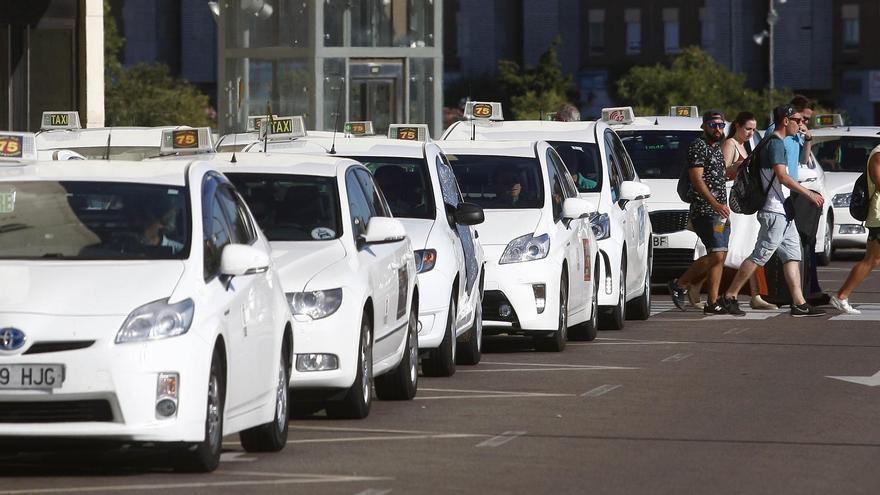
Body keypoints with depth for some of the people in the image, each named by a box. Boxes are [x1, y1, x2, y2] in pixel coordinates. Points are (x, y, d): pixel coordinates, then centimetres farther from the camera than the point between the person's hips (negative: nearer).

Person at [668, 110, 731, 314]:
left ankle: (713, 302, 5)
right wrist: (715, 204, -28)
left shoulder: (717, 148, 20)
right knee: (716, 255, -17)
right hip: (704, 211, -9)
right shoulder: (698, 146, -8)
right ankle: (679, 285, -5)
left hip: (720, 211, 9)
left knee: (719, 258, 4)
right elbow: (696, 179, -18)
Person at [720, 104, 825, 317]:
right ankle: (730, 296, -4)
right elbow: (782, 176, -21)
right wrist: (809, 194, -19)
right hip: (775, 212, -10)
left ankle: (799, 303, 3)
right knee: (759, 256, -8)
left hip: (783, 213, 10)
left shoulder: (776, 143, 19)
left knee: (792, 256, 6)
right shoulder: (775, 144, -13)